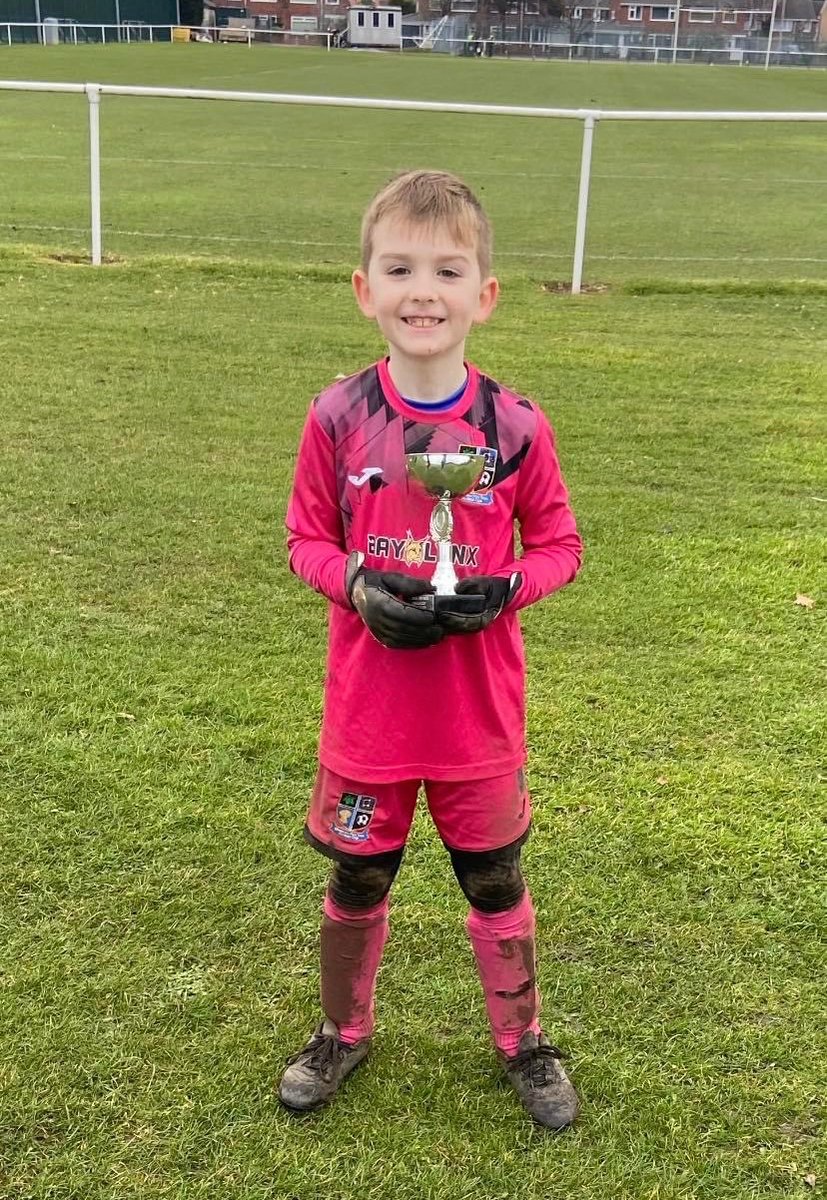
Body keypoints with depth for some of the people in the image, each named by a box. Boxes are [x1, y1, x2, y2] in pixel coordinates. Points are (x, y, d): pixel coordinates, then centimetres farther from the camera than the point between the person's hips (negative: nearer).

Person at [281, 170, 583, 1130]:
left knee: (496, 884, 16)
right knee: (355, 882, 17)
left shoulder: (516, 428, -10)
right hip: (366, 713, 1)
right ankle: (344, 1030, 44)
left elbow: (558, 544, 1)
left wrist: (503, 589, -18)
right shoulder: (337, 418, -9)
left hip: (480, 716, 0)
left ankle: (522, 1040, 40)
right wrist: (358, 587, -18)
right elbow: (306, 537, 1)